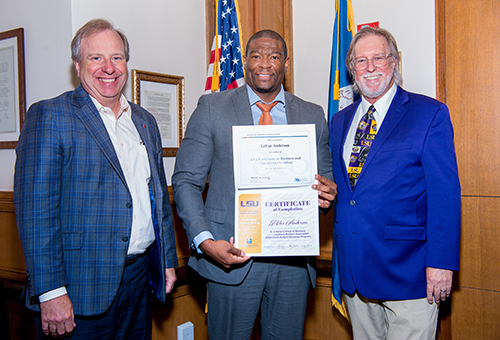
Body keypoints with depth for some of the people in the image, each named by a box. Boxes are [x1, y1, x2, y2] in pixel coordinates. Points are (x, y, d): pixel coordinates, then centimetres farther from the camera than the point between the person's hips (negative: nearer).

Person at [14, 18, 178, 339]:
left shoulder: (145, 121, 11)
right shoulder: (49, 116, -8)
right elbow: (35, 207, -13)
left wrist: (168, 260, 14)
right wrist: (50, 291, -17)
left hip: (140, 276, 6)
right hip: (81, 286, -5)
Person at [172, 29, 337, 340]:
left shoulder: (313, 116, 9)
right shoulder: (212, 108, 1)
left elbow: (325, 180, 15)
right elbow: (185, 181, -1)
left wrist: (327, 194, -10)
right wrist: (204, 242, -15)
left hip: (294, 260, 3)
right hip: (232, 256, -2)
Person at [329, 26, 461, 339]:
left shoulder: (430, 114, -5)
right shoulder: (340, 121, 12)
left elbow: (445, 193, -10)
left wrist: (441, 262, -15)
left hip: (407, 268, -5)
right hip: (354, 270, 5)